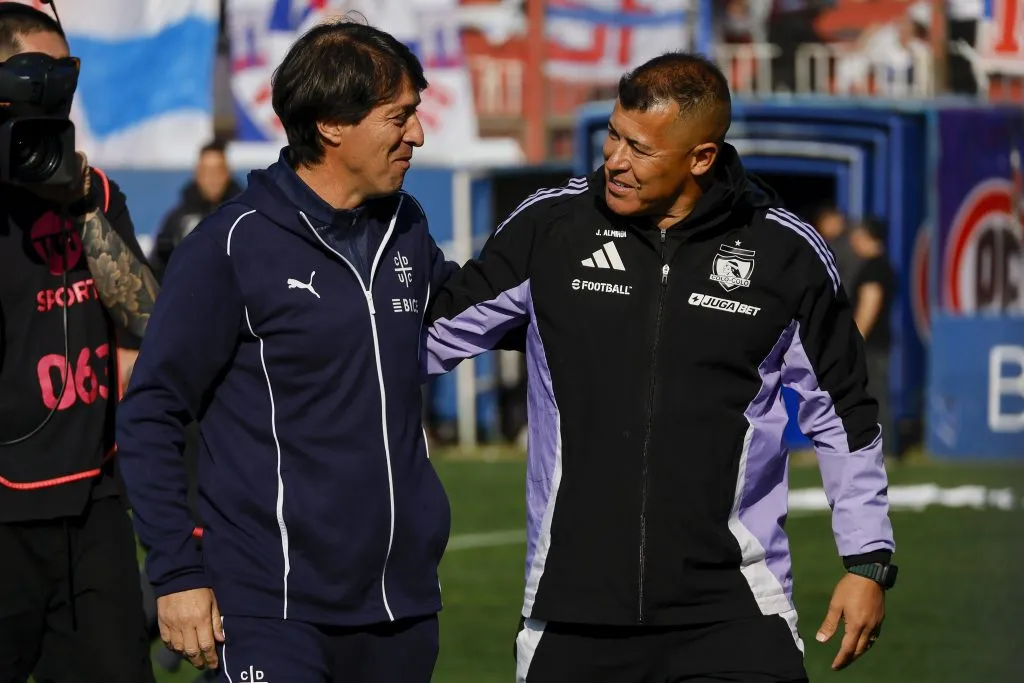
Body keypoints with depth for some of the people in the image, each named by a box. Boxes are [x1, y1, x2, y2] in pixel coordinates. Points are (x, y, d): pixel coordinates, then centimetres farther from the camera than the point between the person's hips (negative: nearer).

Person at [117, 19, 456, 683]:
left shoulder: (407, 229, 9)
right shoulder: (232, 246, -8)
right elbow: (151, 416, -6)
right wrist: (177, 572, -11)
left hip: (403, 603, 6)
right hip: (276, 607, -6)